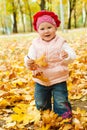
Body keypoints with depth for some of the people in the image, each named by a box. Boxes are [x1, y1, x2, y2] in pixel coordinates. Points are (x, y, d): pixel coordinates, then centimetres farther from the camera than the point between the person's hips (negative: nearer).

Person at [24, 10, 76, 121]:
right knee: (41, 104, 16)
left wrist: (67, 56, -43)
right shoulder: (35, 44, -4)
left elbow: (72, 55, -19)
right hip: (41, 80, 3)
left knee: (61, 103, 0)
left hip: (58, 79, -3)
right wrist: (29, 63, -33)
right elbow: (30, 57, -8)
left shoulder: (61, 42, -10)